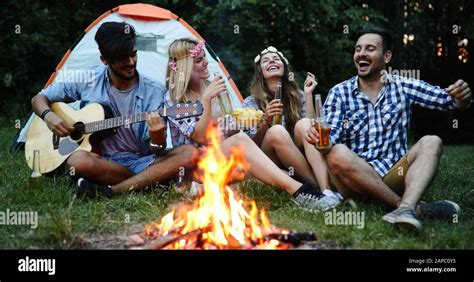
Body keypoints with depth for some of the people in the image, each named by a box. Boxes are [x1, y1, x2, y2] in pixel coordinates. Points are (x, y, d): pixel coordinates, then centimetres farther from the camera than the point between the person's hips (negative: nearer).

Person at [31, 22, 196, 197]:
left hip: (141, 160, 1)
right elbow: (38, 99, 12)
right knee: (78, 161, -37)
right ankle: (146, 181, -17)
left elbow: (156, 151, -4)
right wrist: (48, 116, -11)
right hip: (103, 162, -1)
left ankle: (110, 190, -30)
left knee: (190, 153, -27)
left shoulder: (154, 91, -2)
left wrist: (157, 139, -29)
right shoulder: (87, 81, 0)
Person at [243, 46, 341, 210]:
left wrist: (308, 94, -4)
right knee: (276, 131, -32)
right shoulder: (251, 103, 4)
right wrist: (265, 122, -21)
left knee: (303, 126, -28)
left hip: (300, 162, 2)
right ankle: (318, 187, -32)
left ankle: (326, 189, -46)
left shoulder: (297, 96, 11)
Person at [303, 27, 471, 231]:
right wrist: (320, 138, -30)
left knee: (431, 143, -18)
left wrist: (462, 97, -21)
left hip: (395, 175, 2)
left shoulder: (403, 87, 9)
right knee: (338, 154, -30)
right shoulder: (339, 93, 5)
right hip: (355, 178, -1)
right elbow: (331, 139, -6)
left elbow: (447, 99, 2)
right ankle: (417, 208, -29)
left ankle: (405, 209, -44)